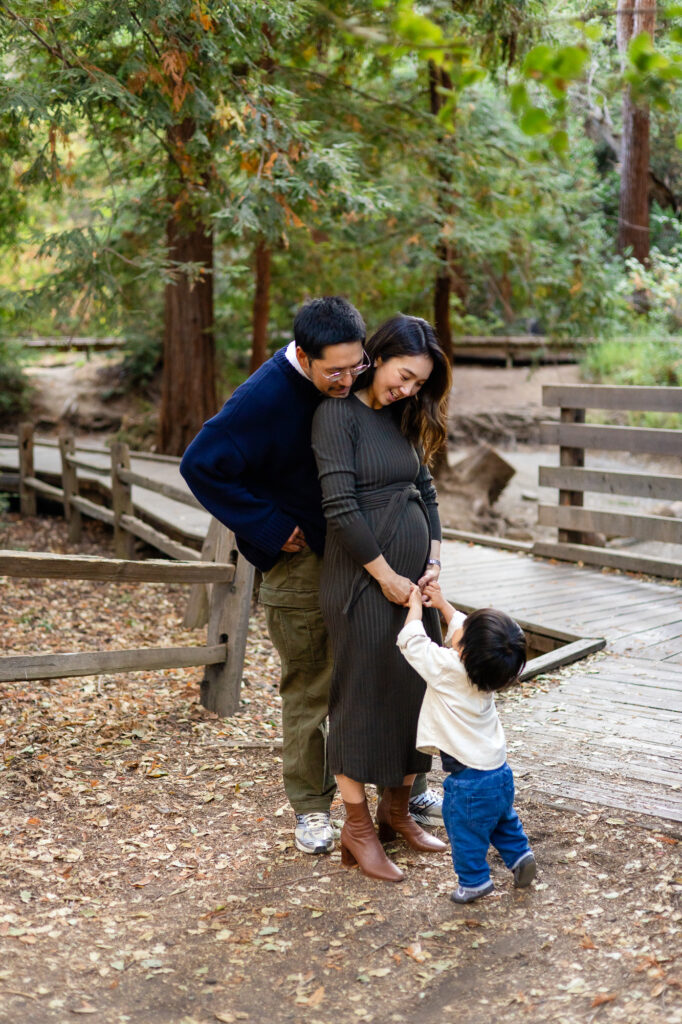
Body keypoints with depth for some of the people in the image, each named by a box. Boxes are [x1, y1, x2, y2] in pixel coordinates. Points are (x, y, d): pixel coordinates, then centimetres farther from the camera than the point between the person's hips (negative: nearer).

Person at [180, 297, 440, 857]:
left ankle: (407, 784, 31)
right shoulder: (265, 399, -24)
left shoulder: (354, 381, -4)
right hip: (302, 560, -6)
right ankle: (311, 807, 21)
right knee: (310, 687, 4)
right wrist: (271, 528, -20)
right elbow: (201, 465, -24)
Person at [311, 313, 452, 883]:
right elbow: (340, 506, -17)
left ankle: (397, 811, 27)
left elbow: (425, 491, 14)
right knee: (362, 695, 0)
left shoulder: (404, 417, 12)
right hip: (362, 577, -7)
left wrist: (434, 561, 1)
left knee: (416, 690, 11)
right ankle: (358, 830, 12)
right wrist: (385, 575, -14)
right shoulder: (338, 412, -11)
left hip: (415, 576, 7)